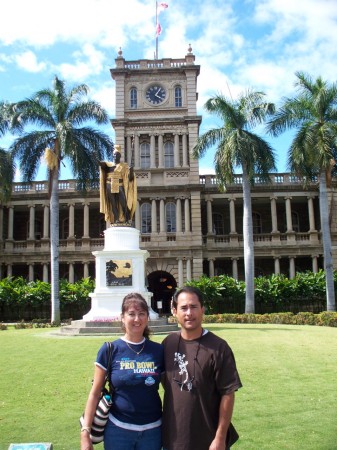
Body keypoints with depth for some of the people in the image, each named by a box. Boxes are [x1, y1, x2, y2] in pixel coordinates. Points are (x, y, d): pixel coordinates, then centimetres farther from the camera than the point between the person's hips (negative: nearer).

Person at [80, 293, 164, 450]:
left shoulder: (158, 351, -2)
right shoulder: (109, 350, -7)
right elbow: (95, 393, -4)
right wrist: (85, 432, -9)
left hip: (152, 431, 2)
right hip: (118, 429, -1)